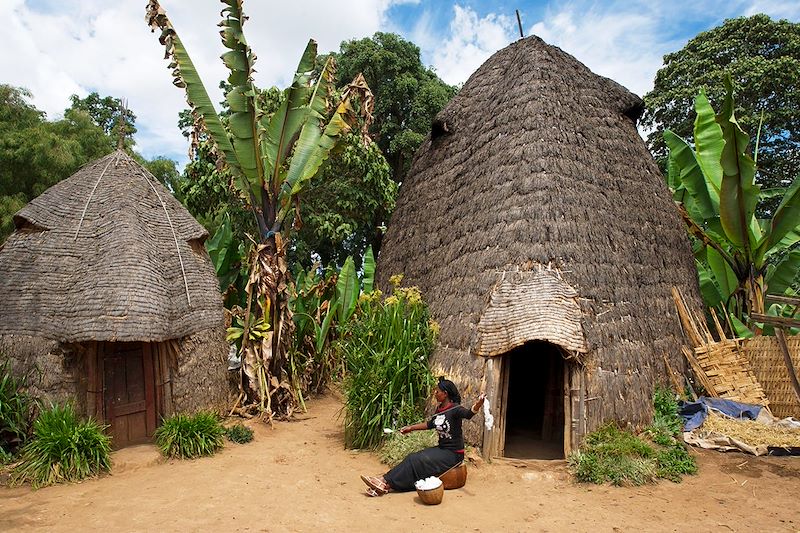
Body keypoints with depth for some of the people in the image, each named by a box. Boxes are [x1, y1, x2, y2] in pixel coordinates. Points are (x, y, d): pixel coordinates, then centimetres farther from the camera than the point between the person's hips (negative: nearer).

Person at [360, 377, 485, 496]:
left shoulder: (455, 409, -18)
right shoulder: (440, 409, 7)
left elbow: (469, 414, -39)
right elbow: (430, 424, 23)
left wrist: (478, 404, -61)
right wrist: (411, 428, 29)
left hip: (453, 454, -8)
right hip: (441, 449, 8)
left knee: (416, 461, -17)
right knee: (412, 458, -9)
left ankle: (386, 484, -15)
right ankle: (384, 480, -15)